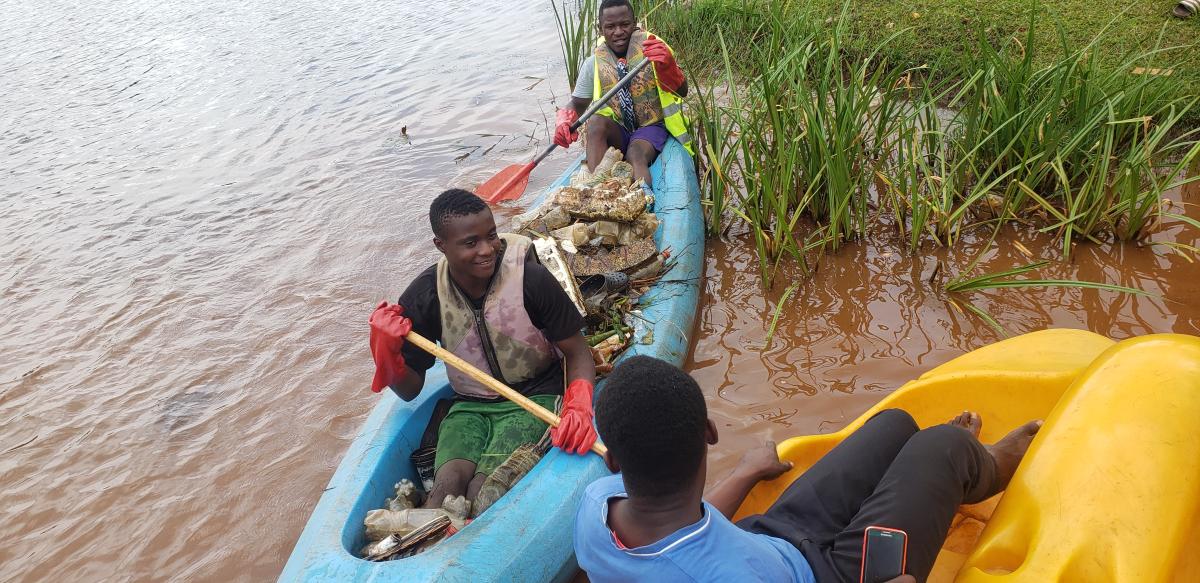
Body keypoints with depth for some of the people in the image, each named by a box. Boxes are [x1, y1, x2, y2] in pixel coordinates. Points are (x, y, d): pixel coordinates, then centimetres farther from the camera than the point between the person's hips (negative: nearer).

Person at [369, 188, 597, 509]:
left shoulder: (531, 278, -16)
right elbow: (410, 390, 1)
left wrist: (579, 407, -26)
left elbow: (578, 353, -6)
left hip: (535, 398, -2)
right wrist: (387, 353, -21)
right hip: (469, 406, 3)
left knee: (483, 492, -26)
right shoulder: (424, 296, -8)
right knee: (448, 482, -26)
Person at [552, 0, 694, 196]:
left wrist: (667, 65, -34)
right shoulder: (593, 64, 2)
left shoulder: (652, 48, -5)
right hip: (616, 134, 2)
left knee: (637, 153, -34)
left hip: (651, 127, -2)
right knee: (596, 121, -29)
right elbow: (577, 105, 11)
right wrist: (564, 121, -14)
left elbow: (682, 92, -13)